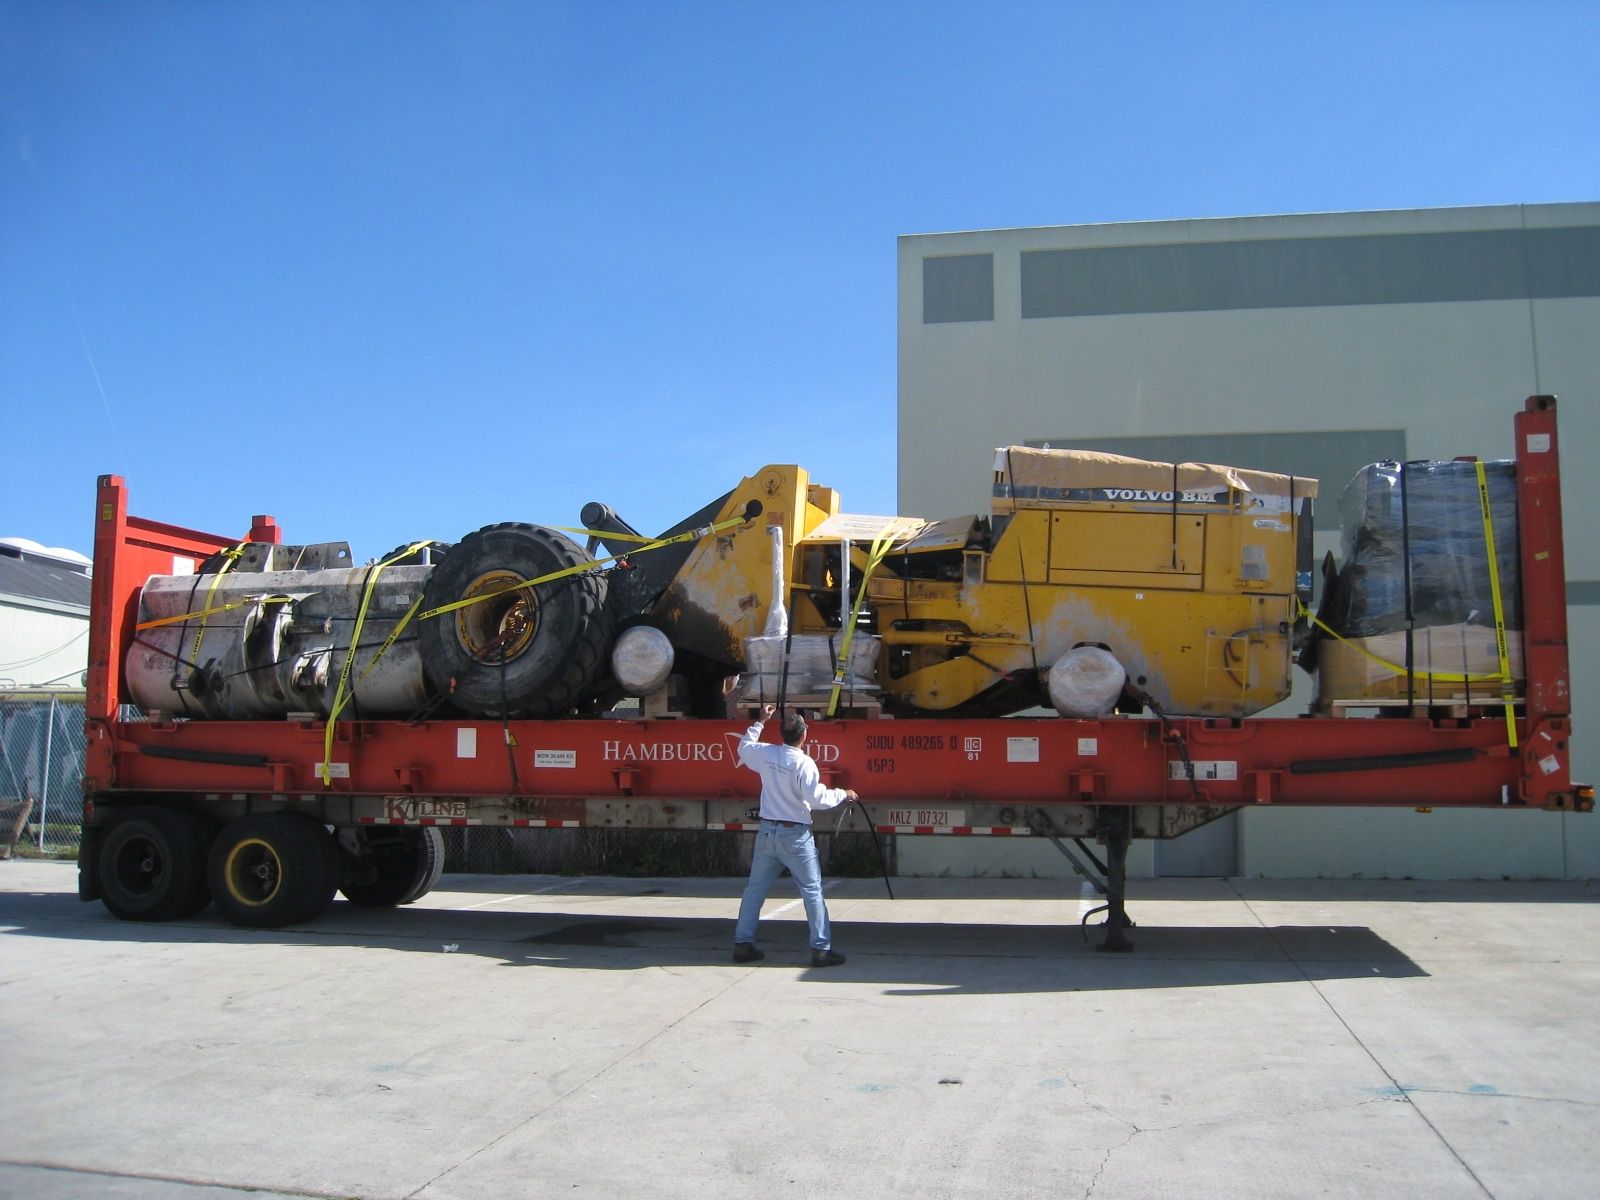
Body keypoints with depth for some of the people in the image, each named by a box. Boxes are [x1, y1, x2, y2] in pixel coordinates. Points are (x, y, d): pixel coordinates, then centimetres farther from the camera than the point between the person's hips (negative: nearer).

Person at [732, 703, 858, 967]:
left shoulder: (766, 754, -1)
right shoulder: (804, 763, -17)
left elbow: (743, 747, 21)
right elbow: (817, 799, -20)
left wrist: (760, 722, 31)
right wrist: (843, 794, -4)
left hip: (767, 831, 6)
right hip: (794, 835, -6)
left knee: (755, 888, 14)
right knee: (812, 891, 2)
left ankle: (742, 943, 17)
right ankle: (821, 948, 2)